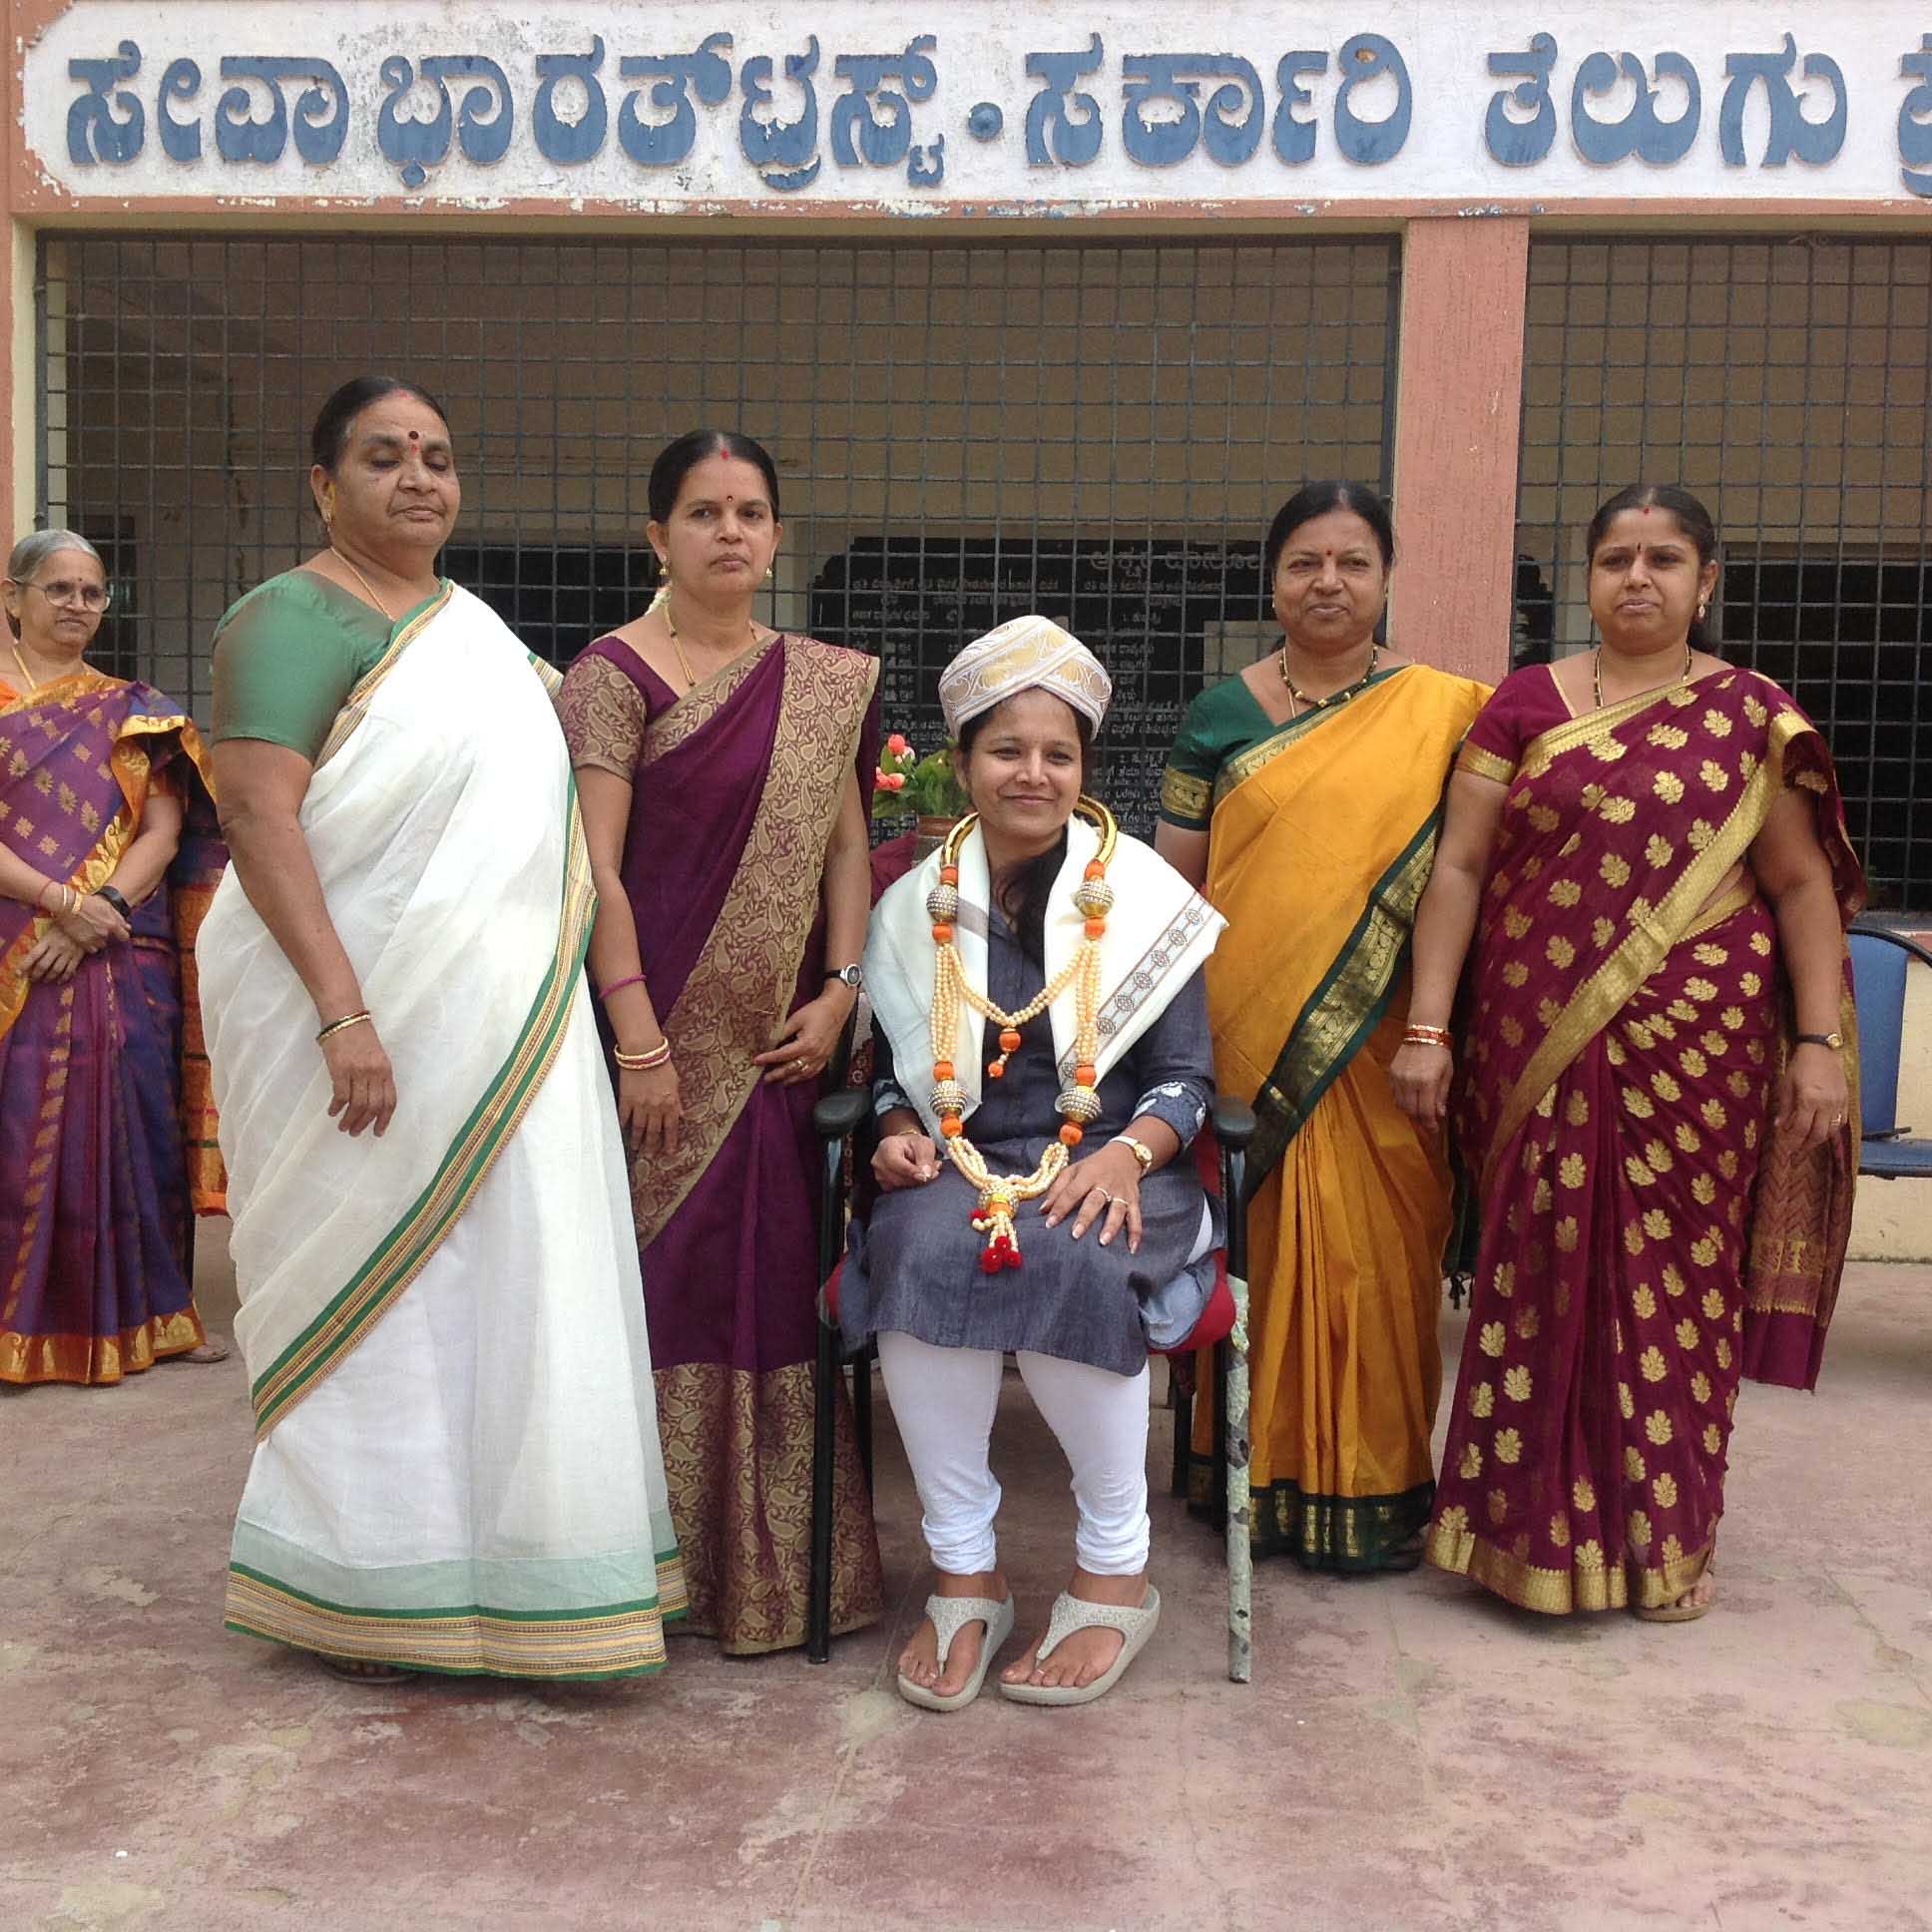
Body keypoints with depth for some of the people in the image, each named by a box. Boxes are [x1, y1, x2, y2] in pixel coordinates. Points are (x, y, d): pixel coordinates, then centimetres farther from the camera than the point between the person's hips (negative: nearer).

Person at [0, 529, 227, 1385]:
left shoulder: (134, 711, 12)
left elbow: (165, 833, 2)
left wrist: (98, 915, -12)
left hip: (124, 960, 2)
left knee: (130, 1127, 4)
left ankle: (147, 1313, 14)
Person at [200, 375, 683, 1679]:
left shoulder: (474, 621, 17)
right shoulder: (299, 617, -8)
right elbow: (259, 815, -19)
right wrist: (344, 1014, -26)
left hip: (498, 1023, 8)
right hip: (366, 1010, -7)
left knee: (498, 1272, 10)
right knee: (374, 1278, 1)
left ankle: (488, 1550, 24)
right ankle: (362, 1588, 17)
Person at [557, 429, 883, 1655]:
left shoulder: (829, 683, 13)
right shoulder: (616, 673, -3)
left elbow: (847, 845, 11)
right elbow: (595, 868, -10)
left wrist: (839, 989, -3)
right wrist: (638, 1041, -15)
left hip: (781, 1036, 5)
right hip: (666, 1023, -4)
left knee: (776, 1273, 8)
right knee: (663, 1267, -1)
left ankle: (773, 1562, 22)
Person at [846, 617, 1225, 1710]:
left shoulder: (1141, 897, 3)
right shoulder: (918, 906, 10)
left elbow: (1187, 1077, 1)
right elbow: (896, 1068, 17)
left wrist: (1128, 1152, -19)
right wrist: (900, 1132, -6)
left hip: (1107, 1169, -2)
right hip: (962, 1166, 2)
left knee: (1070, 1263, -35)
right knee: (920, 1250, -32)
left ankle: (1118, 1572, -13)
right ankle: (964, 1572, -19)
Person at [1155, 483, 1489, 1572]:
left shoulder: (1445, 716, 4)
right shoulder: (1223, 716, 7)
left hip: (1377, 1051, -1)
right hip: (1242, 1037, 1)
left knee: (1374, 1254, 4)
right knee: (1257, 1249, 8)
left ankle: (1374, 1490, 20)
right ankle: (1258, 1472, 23)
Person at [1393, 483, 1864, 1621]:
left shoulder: (1751, 717, 5)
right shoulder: (1527, 705, 6)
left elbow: (1804, 885, 4)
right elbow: (1460, 867, 1)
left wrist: (1820, 1040, -4)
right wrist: (1427, 1027, -5)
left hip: (1696, 1048, 0)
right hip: (1540, 1048, 1)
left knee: (1676, 1272, 5)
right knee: (1545, 1270, 5)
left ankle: (1670, 1538, 22)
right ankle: (1538, 1522, 21)